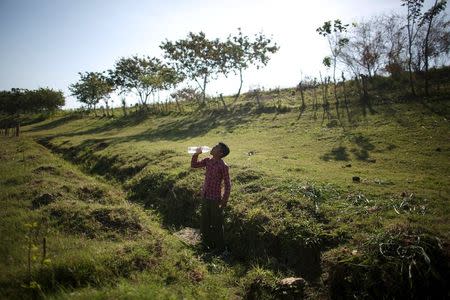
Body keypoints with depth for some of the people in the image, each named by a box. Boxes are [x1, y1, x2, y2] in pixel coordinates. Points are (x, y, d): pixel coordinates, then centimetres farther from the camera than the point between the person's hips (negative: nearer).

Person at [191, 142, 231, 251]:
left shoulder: (223, 166, -18)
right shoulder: (207, 161, 1)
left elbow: (227, 185, -14)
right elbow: (194, 165, 12)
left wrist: (224, 202, -13)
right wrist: (196, 154, -5)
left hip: (215, 199, -6)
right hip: (205, 197, 6)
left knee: (217, 226, 10)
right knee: (204, 224, 19)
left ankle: (220, 249, 29)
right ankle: (208, 244, 40)